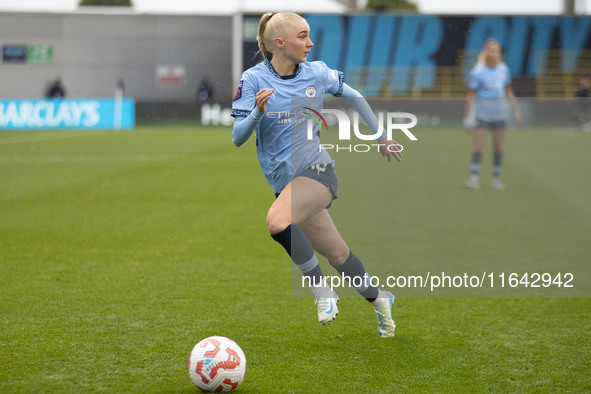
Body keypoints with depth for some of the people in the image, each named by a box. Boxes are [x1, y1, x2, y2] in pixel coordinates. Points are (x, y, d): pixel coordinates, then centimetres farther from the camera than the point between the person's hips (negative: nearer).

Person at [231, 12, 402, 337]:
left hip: (316, 169, -2)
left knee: (277, 221, -31)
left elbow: (353, 97, 19)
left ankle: (321, 289, -14)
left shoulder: (317, 73, 0)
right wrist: (258, 112, -25)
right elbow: (237, 137, -7)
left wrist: (381, 137, 22)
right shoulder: (254, 79, -4)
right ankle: (378, 300, 34)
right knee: (337, 255, 8)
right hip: (285, 181, 2)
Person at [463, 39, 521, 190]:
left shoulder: (503, 69, 5)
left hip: (499, 114, 4)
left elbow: (508, 91, 17)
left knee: (498, 147, 6)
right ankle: (473, 178, -10)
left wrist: (516, 109, 14)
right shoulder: (478, 72, -9)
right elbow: (471, 95, -8)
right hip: (482, 114, -4)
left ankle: (496, 178, 14)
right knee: (478, 146, -10)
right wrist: (467, 118, -10)